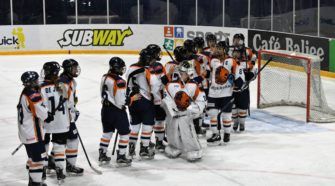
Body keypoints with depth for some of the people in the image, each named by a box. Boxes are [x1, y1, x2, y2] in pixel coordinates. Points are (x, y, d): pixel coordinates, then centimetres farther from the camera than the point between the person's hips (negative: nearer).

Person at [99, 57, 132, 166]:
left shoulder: (104, 77, 2)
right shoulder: (119, 81, -22)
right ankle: (121, 157, 7)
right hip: (117, 110, -8)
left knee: (107, 132, 20)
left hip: (106, 109, 8)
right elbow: (120, 101, -21)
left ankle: (102, 155, 25)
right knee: (124, 133, 5)